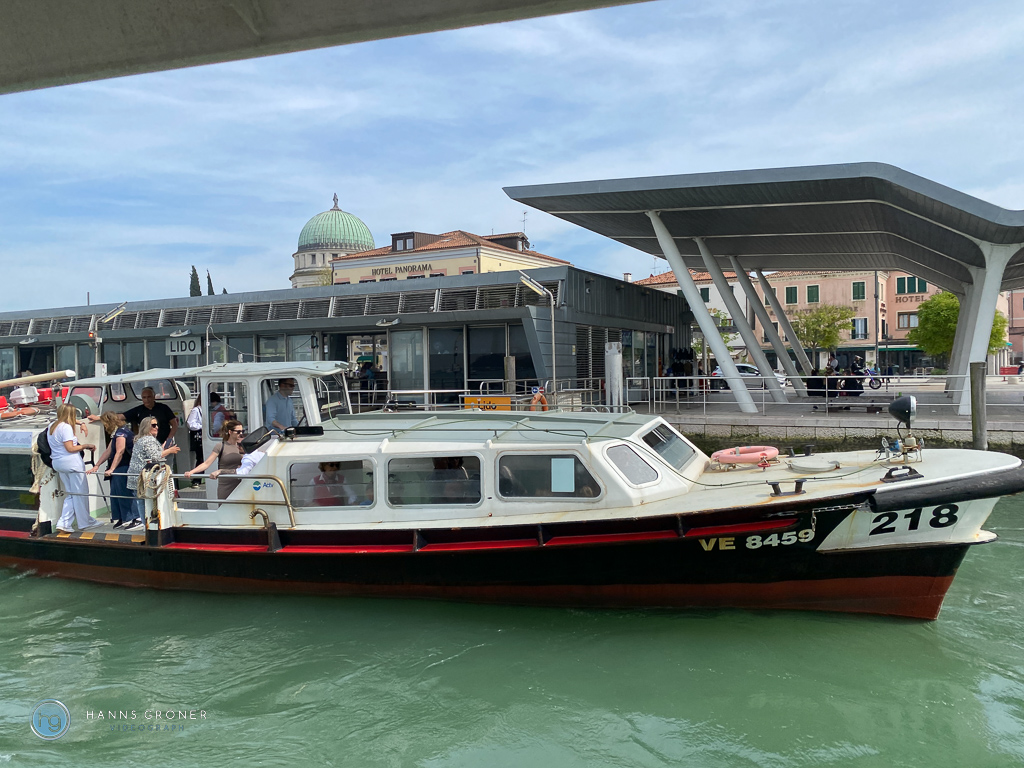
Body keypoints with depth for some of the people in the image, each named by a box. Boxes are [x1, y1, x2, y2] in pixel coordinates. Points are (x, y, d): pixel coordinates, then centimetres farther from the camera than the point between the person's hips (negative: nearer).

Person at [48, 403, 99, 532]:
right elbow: (70, 448, -18)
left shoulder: (51, 427, 14)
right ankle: (85, 522, 11)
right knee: (81, 493, 3)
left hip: (57, 463, 9)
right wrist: (85, 446, -5)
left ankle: (64, 523, 6)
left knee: (71, 494, 15)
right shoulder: (66, 427, -14)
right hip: (72, 462, -9)